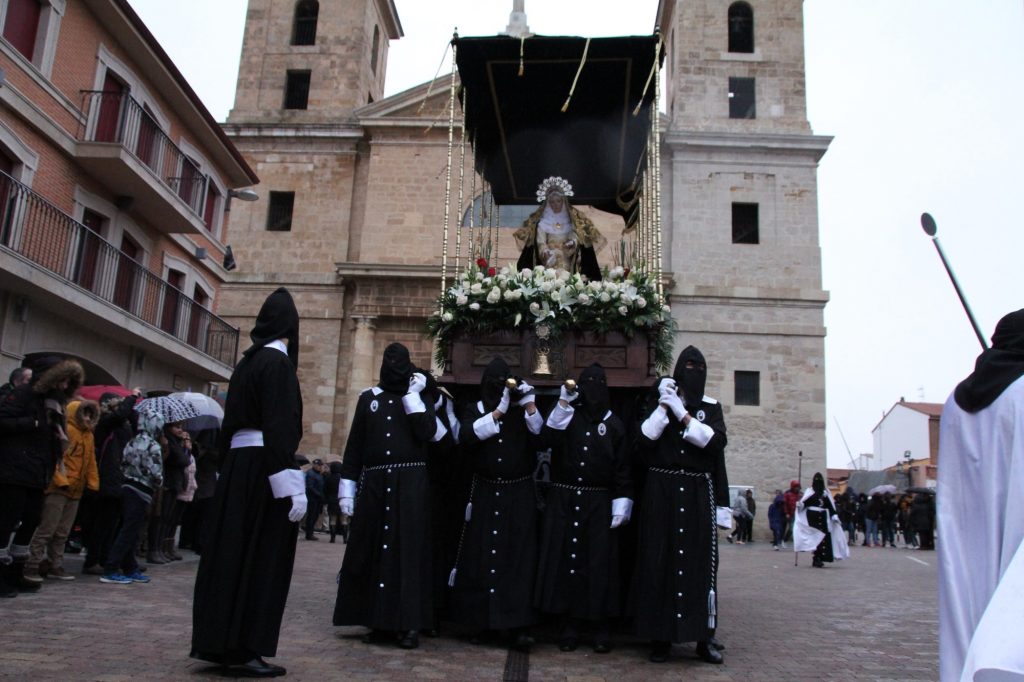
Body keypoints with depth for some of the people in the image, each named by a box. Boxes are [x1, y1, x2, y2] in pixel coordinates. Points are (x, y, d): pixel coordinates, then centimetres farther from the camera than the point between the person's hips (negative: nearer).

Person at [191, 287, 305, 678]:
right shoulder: (277, 361, -11)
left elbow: (233, 418, 17)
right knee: (260, 558, -2)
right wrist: (290, 485, -22)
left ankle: (219, 642, 20)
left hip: (238, 463, 9)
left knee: (233, 553, 12)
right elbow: (279, 425, -19)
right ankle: (244, 650, 2)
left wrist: (228, 467, 21)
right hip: (263, 466, -9)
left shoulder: (247, 361, 15)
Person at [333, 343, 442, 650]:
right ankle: (380, 621, 12)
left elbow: (427, 433, -11)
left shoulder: (420, 398, 8)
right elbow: (354, 445, 8)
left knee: (407, 550, -4)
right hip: (373, 483, 2)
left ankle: (408, 624, 0)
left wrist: (412, 396, -8)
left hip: (410, 485, -2)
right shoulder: (368, 398, 12)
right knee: (371, 549, 3)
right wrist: (347, 488, 2)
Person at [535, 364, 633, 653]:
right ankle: (570, 624, 11)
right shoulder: (568, 417, 8)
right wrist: (563, 402, -16)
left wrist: (621, 504, -7)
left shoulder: (614, 424, 5)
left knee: (599, 563, 0)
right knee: (566, 559, 1)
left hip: (598, 503, -1)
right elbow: (548, 438, -12)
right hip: (564, 501, 1)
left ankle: (600, 626, 10)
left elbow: (622, 468, 1)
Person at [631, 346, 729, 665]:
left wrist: (681, 414, -14)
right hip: (661, 492, 0)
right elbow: (643, 442, -6)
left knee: (700, 561, -1)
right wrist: (663, 406, -12)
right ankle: (661, 637, 7)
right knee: (659, 561, -1)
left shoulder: (711, 406, 8)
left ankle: (704, 638, 9)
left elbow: (716, 442, -10)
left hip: (697, 494, 1)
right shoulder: (658, 403, 7)